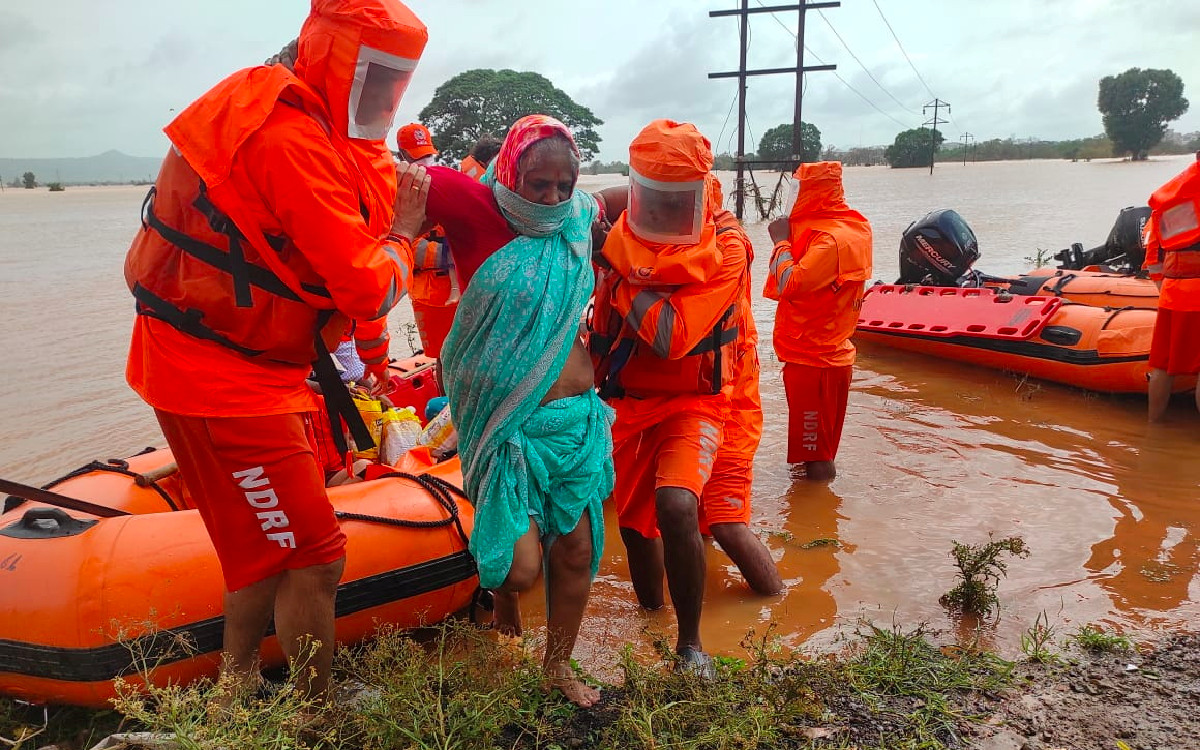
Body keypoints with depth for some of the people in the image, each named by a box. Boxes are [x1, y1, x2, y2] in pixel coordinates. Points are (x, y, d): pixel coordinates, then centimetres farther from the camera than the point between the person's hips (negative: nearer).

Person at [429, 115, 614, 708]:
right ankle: (499, 582, 35)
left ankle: (558, 665, 34)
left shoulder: (579, 219, 6)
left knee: (576, 551, 10)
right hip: (508, 425, -4)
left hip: (577, 419, 5)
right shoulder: (478, 211, -9)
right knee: (520, 567, -5)